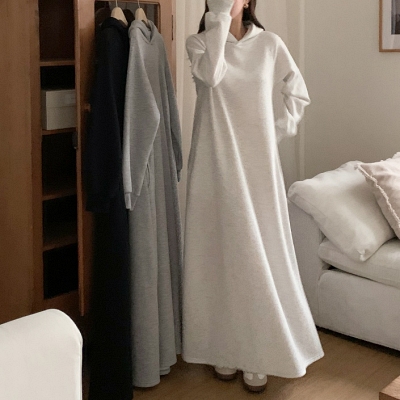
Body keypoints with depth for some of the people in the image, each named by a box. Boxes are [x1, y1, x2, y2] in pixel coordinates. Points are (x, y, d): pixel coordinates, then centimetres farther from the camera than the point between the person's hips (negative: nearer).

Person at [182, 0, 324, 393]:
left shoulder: (269, 44, 5)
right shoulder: (199, 41, 1)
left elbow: (298, 93, 17)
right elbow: (211, 75, -22)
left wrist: (281, 128, 5)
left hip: (257, 160, 1)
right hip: (216, 160, 0)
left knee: (260, 248, 0)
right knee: (220, 247, 4)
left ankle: (258, 351, 11)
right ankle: (223, 345, 17)